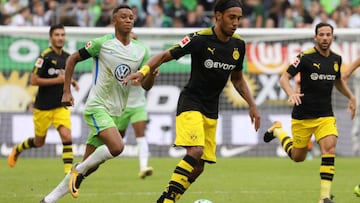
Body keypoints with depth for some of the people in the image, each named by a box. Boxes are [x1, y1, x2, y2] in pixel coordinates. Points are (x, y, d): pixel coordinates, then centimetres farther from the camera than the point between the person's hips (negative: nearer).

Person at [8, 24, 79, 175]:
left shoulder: (67, 57, 6)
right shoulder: (45, 56, -14)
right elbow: (34, 80, -17)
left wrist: (71, 82, 3)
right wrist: (57, 80, -21)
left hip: (61, 106, 4)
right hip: (43, 107, -4)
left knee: (67, 137, -15)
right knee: (39, 142, 10)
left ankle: (68, 171, -14)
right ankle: (17, 150, 40)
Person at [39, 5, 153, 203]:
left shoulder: (141, 51, 6)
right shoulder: (102, 43, -6)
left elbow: (146, 85, 6)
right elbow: (73, 59, 4)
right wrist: (66, 91, 0)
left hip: (115, 112, 6)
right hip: (97, 107, -6)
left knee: (89, 166, 5)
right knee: (117, 147, -30)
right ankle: (79, 170, -5)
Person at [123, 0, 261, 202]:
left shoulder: (238, 45, 2)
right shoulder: (200, 39, -15)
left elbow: (237, 79, 17)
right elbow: (165, 55, -13)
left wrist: (252, 105, 10)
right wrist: (143, 71, -29)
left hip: (211, 110, 6)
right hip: (191, 103, -6)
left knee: (199, 167, 2)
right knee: (196, 151, -26)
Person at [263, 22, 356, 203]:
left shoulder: (336, 59, 6)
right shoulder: (306, 57, -12)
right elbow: (284, 77, -14)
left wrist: (351, 97, 14)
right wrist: (291, 93, -33)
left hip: (326, 115, 3)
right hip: (303, 116, -3)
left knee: (329, 150, -19)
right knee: (298, 157, 11)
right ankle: (278, 131, 41)